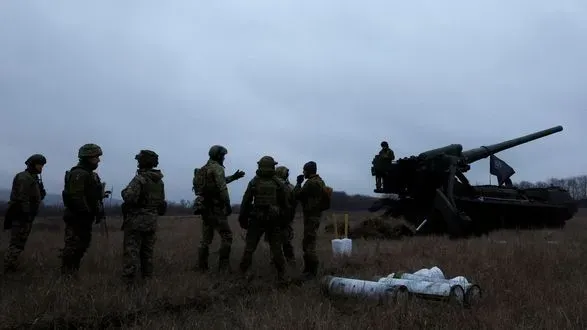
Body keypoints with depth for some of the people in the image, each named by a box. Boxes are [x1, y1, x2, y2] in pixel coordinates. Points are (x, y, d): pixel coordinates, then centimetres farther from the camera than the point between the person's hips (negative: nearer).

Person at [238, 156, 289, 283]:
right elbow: (284, 204, 3)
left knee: (249, 247, 7)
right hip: (274, 220, 1)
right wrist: (285, 219, 12)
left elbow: (246, 201, -1)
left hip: (256, 220, 0)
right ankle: (281, 275, 9)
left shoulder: (253, 182, -3)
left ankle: (242, 273, 10)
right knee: (276, 248, 7)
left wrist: (242, 218, 6)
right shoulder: (279, 183, -2)